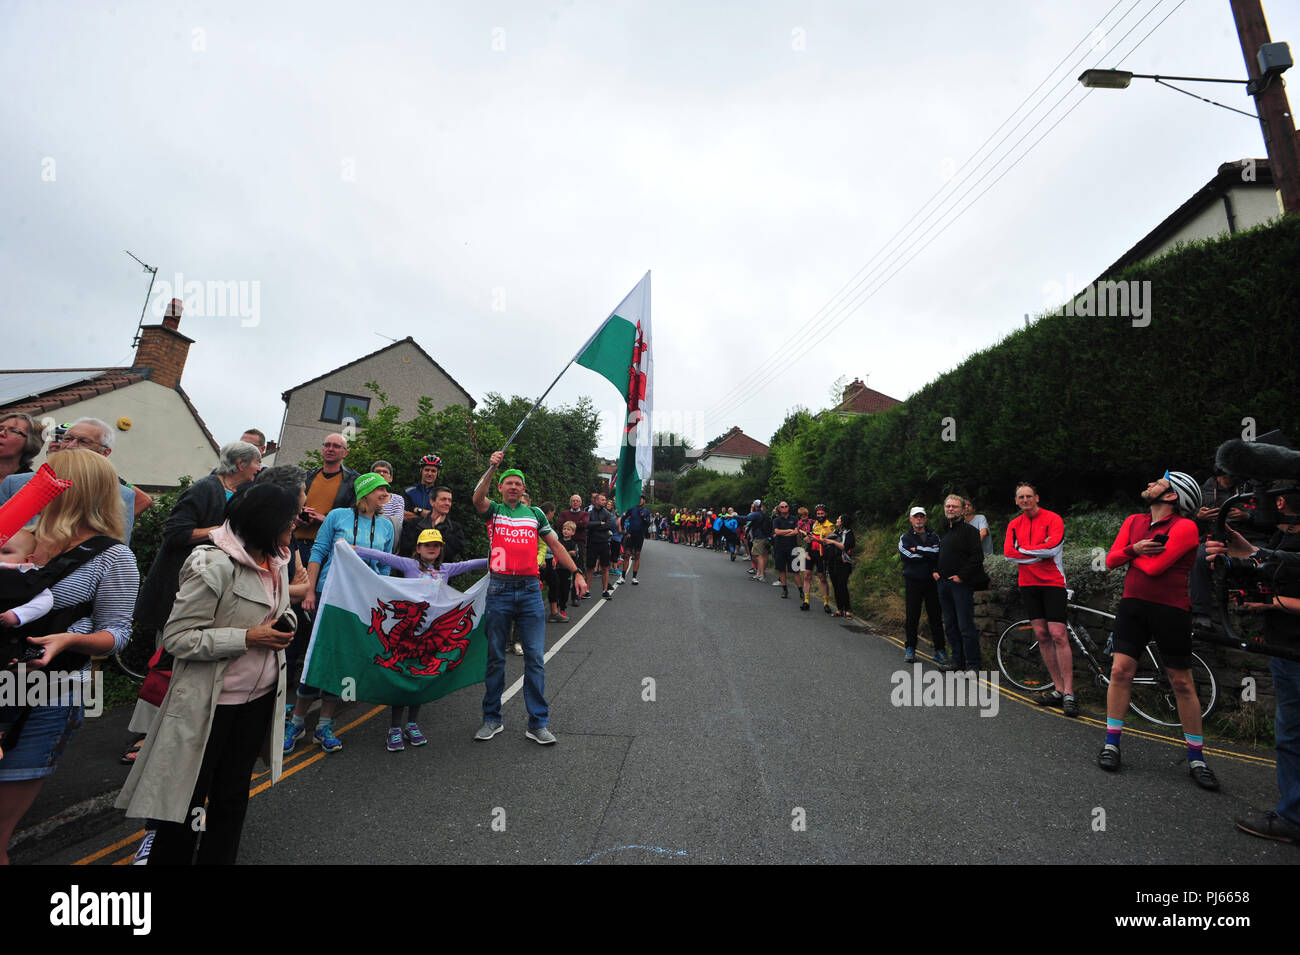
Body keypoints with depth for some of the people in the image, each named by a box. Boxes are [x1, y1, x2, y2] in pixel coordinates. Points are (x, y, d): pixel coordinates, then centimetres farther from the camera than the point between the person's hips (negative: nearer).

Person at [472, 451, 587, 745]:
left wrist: (576, 573, 8)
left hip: (530, 591, 1)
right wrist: (492, 467, -29)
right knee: (495, 657, 8)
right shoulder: (493, 510, 8)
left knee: (535, 657, 1)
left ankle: (538, 722, 10)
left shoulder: (535, 514, 14)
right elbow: (478, 498, -15)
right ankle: (492, 719, 23)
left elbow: (556, 545, 15)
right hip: (499, 590, -1)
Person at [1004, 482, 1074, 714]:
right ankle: (1058, 689, 12)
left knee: (1058, 635, -11)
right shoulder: (1014, 525, 11)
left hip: (1052, 582, -5)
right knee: (1041, 635, 5)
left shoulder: (1053, 519, -3)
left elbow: (1052, 547, -17)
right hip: (1028, 584, 5)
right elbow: (1008, 553, -1)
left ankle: (1069, 693, -5)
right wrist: (1039, 553, -8)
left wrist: (1023, 549, -7)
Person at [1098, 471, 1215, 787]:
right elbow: (1111, 560, 5)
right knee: (1120, 671, 0)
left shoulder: (1185, 527, -9)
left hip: (1170, 611, -4)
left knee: (1182, 684, 5)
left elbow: (1154, 566, -18)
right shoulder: (1134, 521, 10)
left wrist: (1130, 554, -1)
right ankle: (1111, 744, 9)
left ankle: (1196, 757, 20)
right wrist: (1134, 548, -13)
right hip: (1133, 605, 4)